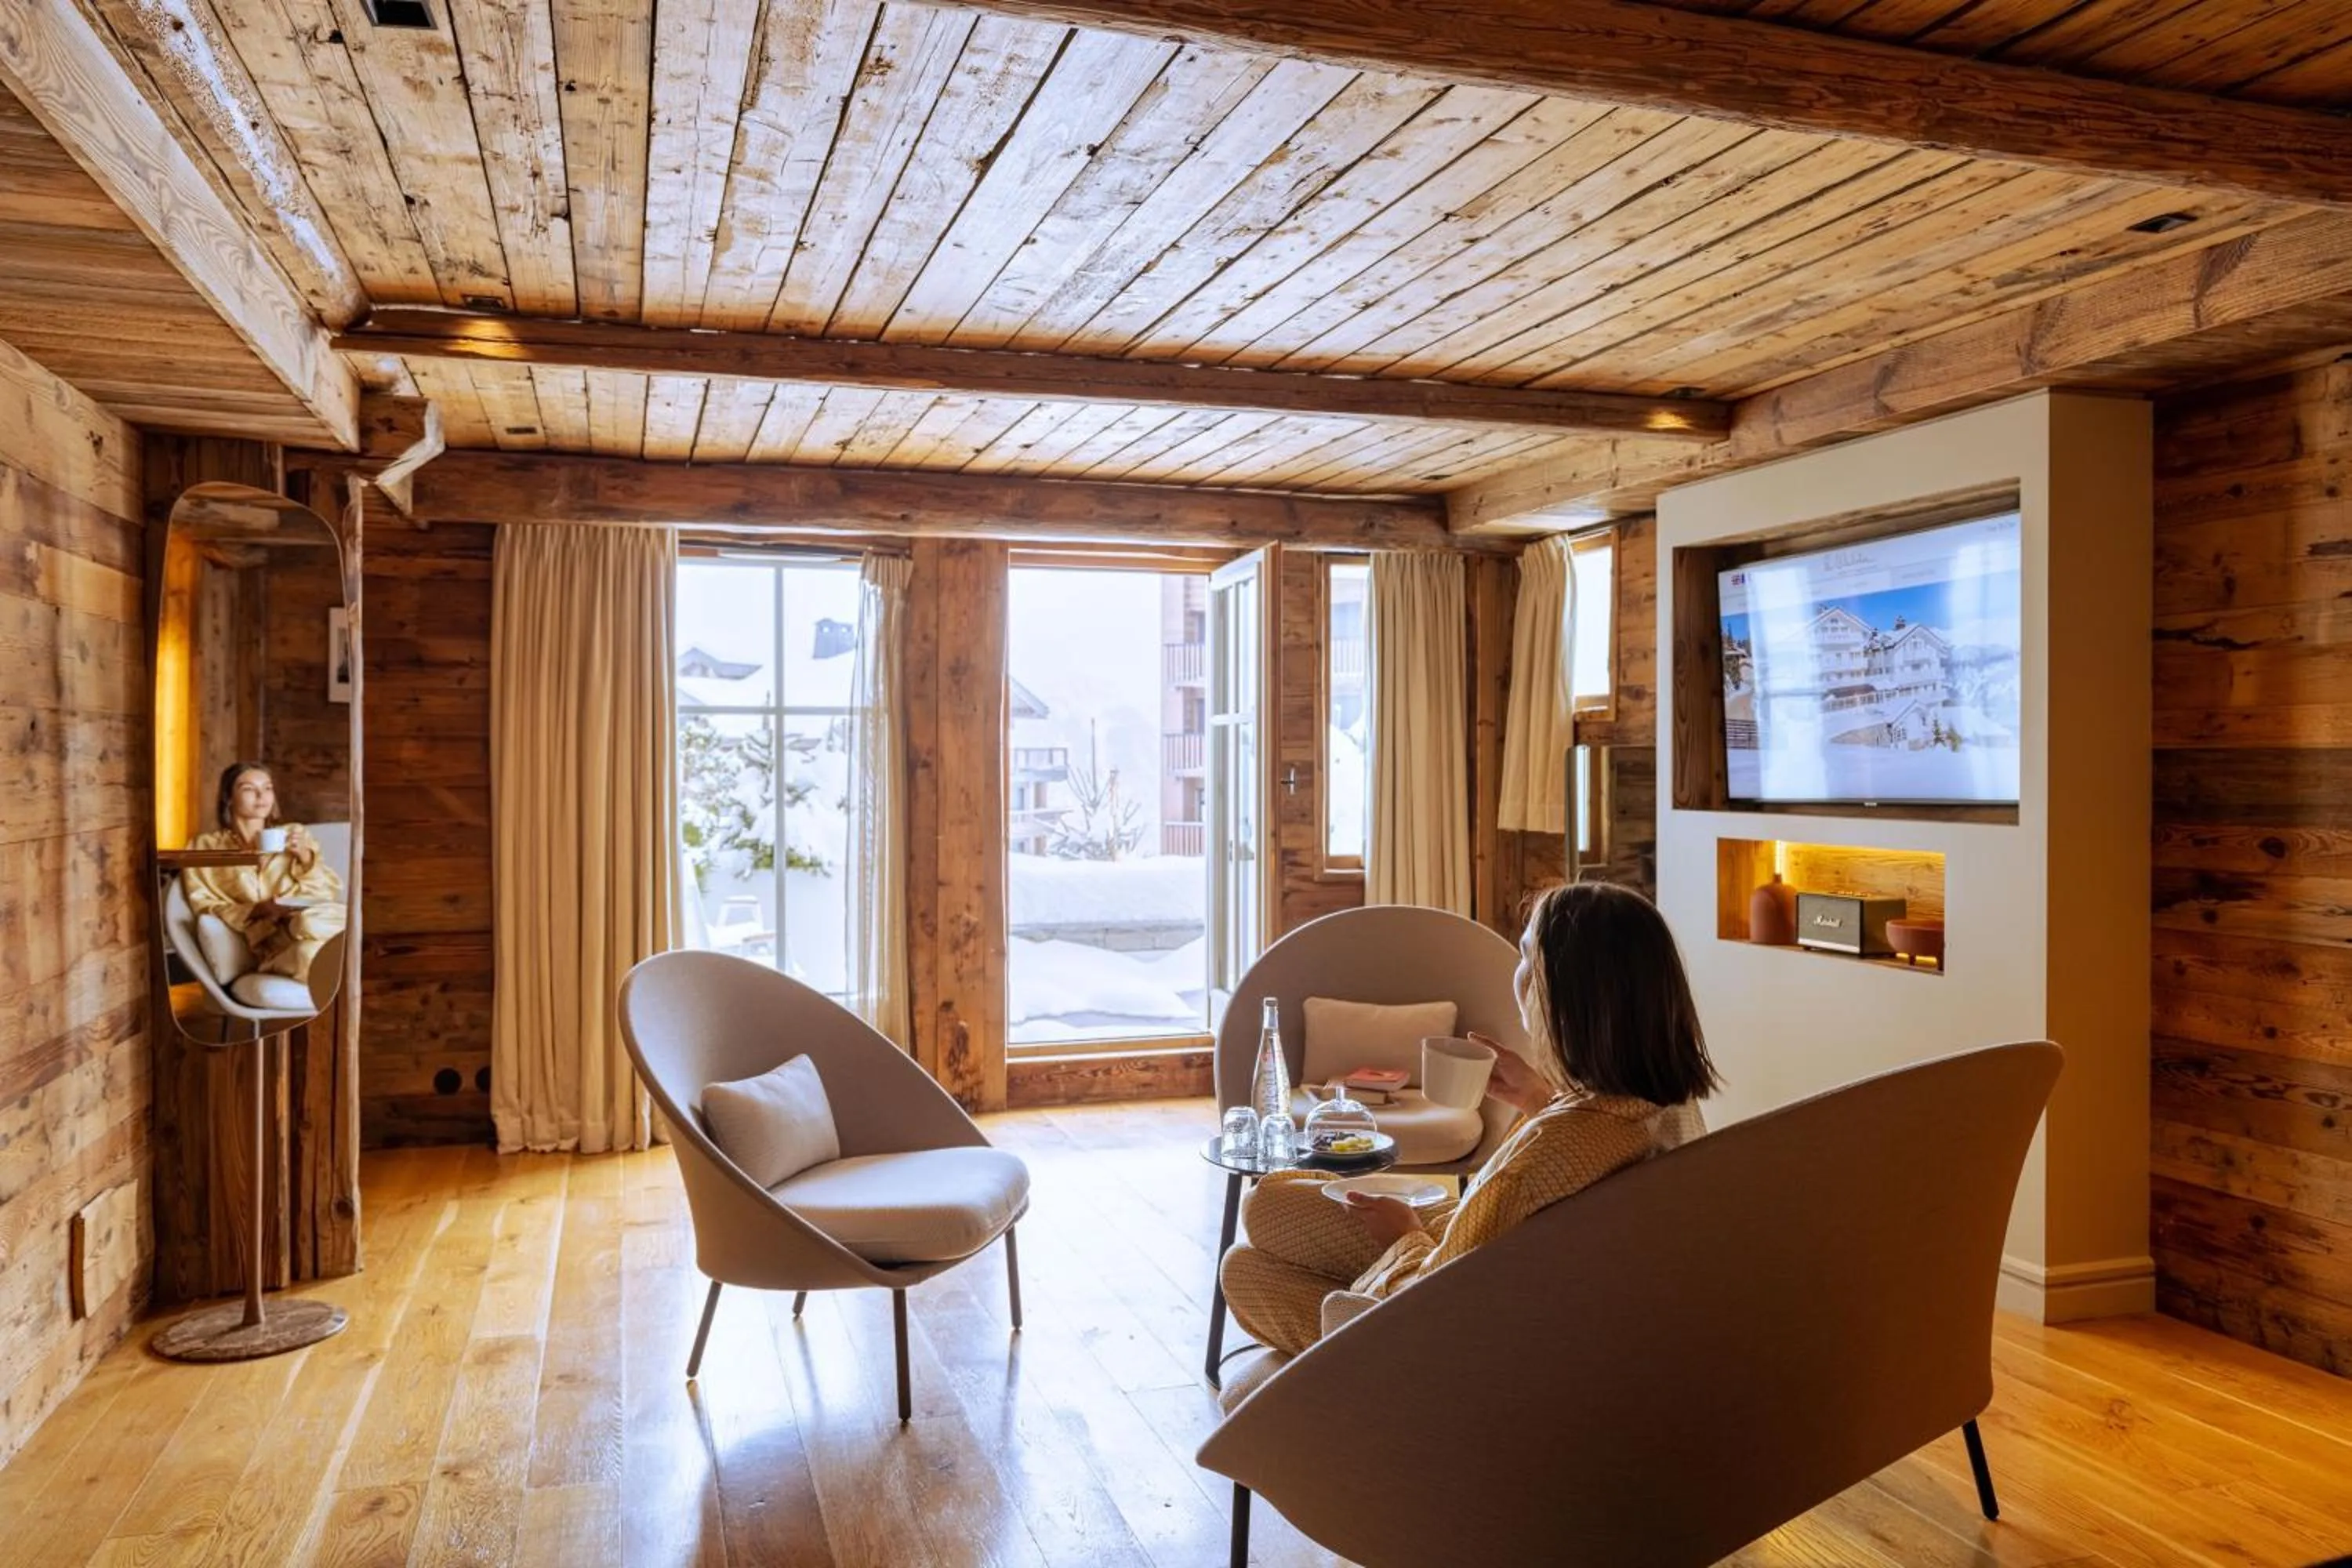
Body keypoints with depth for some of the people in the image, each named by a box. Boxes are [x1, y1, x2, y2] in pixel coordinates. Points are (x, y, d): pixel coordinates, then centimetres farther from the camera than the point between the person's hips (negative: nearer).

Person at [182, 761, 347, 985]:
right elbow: (205, 910, 7)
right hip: (266, 941, -2)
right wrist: (257, 910, -10)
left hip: (317, 920, 2)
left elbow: (332, 892, 17)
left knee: (310, 923, -39)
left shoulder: (296, 834, 24)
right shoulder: (205, 847, 18)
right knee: (309, 953, -39)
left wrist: (305, 857, 1)